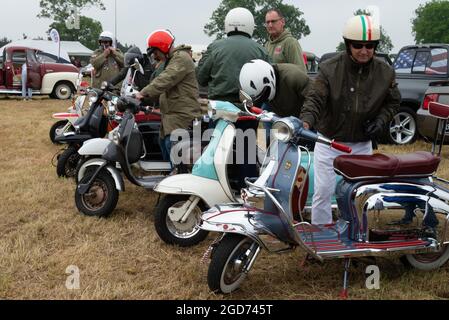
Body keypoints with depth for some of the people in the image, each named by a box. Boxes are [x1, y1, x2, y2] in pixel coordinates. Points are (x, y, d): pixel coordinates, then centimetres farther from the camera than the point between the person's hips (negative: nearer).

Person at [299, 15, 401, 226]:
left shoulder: (385, 73, -2)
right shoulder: (330, 69, -12)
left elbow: (393, 102, 13)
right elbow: (315, 99, -19)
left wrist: (381, 120, -6)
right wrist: (306, 121, -39)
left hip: (362, 145, 3)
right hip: (328, 142, -2)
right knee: (323, 191, 1)